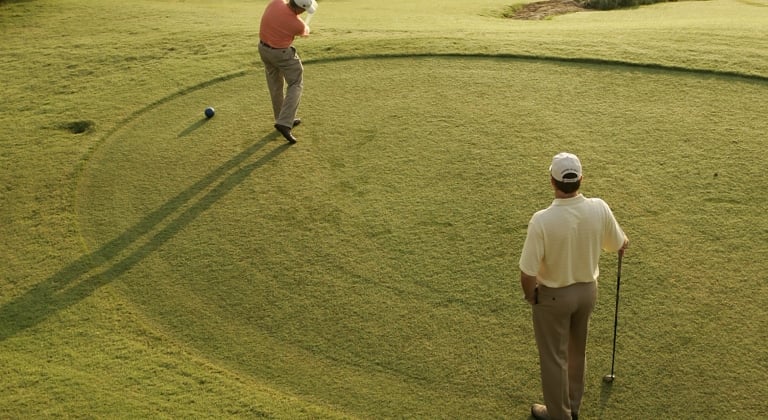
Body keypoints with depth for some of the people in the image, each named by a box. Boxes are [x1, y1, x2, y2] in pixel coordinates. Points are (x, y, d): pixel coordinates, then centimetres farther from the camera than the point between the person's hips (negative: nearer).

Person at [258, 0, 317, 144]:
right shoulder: (298, 25, -25)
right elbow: (305, 31, 2)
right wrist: (305, 29, 24)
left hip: (263, 48, 7)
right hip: (282, 53, -7)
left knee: (275, 85, 18)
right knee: (296, 85, 4)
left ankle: (283, 119, 29)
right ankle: (284, 123, -11)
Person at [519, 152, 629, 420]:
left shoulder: (542, 220, -31)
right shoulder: (599, 209, -17)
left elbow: (528, 273, -25)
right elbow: (618, 244, 3)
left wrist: (530, 296, -4)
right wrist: (623, 244, 28)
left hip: (553, 296, -5)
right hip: (587, 290, 5)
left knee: (553, 358, 14)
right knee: (577, 352, 25)